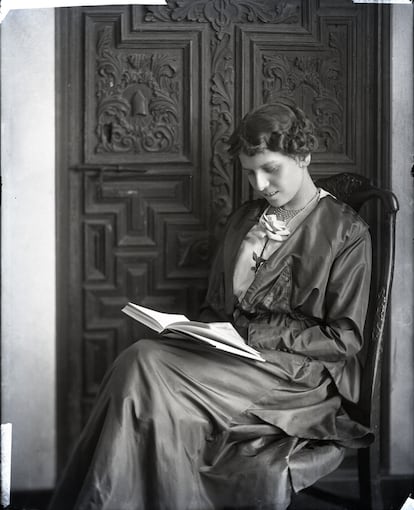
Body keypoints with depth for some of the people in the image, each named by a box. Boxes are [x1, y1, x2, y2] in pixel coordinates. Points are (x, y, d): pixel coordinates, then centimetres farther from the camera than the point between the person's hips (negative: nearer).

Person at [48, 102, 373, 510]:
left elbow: (345, 338, -5)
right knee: (141, 360, -27)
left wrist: (251, 333, -12)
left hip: (297, 375, -6)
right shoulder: (244, 218, 19)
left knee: (146, 365, -27)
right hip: (231, 357, 6)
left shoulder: (347, 233, 0)